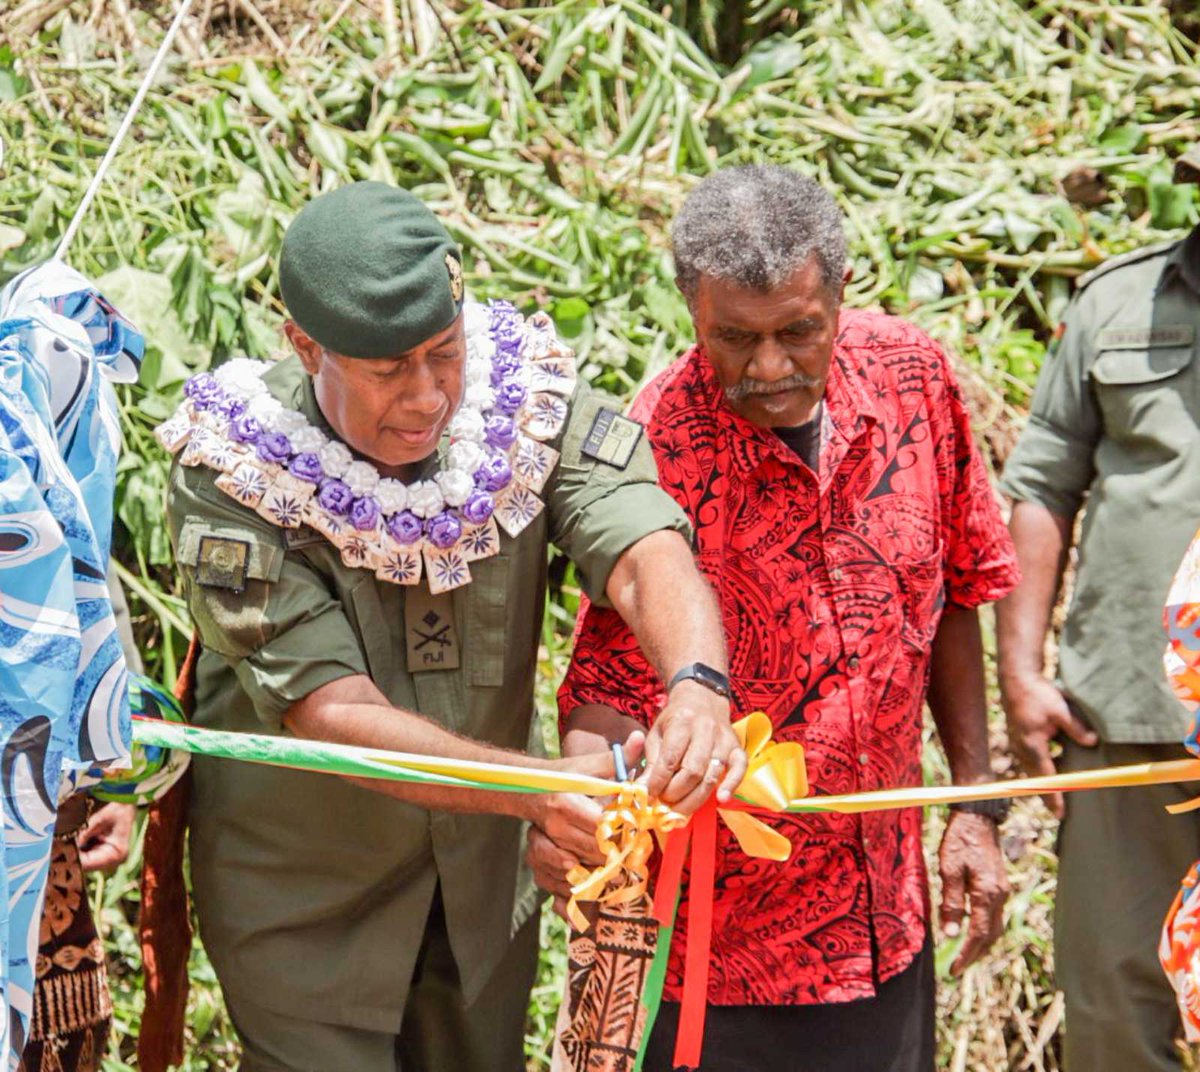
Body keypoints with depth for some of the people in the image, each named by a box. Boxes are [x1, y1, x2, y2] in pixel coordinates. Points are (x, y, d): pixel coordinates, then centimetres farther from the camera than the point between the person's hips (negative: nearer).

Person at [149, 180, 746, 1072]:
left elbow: (645, 550, -29)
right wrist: (539, 787, -42)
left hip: (482, 875, 4)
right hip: (300, 893, -3)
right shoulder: (230, 473, -24)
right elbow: (328, 712, -29)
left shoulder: (530, 403, -15)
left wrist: (698, 690, -52)